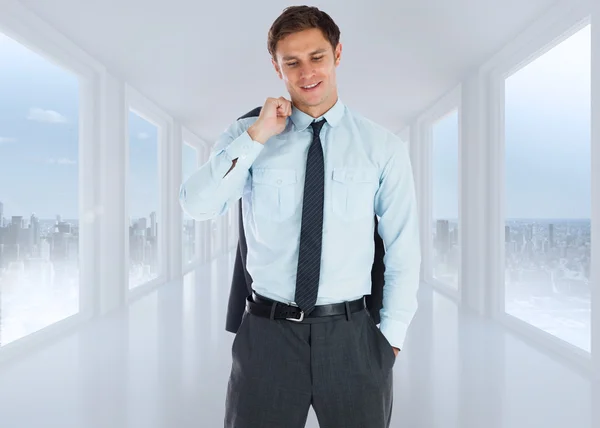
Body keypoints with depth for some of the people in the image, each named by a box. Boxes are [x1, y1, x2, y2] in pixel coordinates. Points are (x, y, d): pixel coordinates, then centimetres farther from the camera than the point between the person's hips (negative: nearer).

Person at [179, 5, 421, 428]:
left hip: (350, 335, 1)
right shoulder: (247, 135, 0)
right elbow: (197, 205, -12)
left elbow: (403, 248, 1)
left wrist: (392, 336, 2)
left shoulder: (383, 146, -2)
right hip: (267, 332, 0)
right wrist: (257, 137, -18)